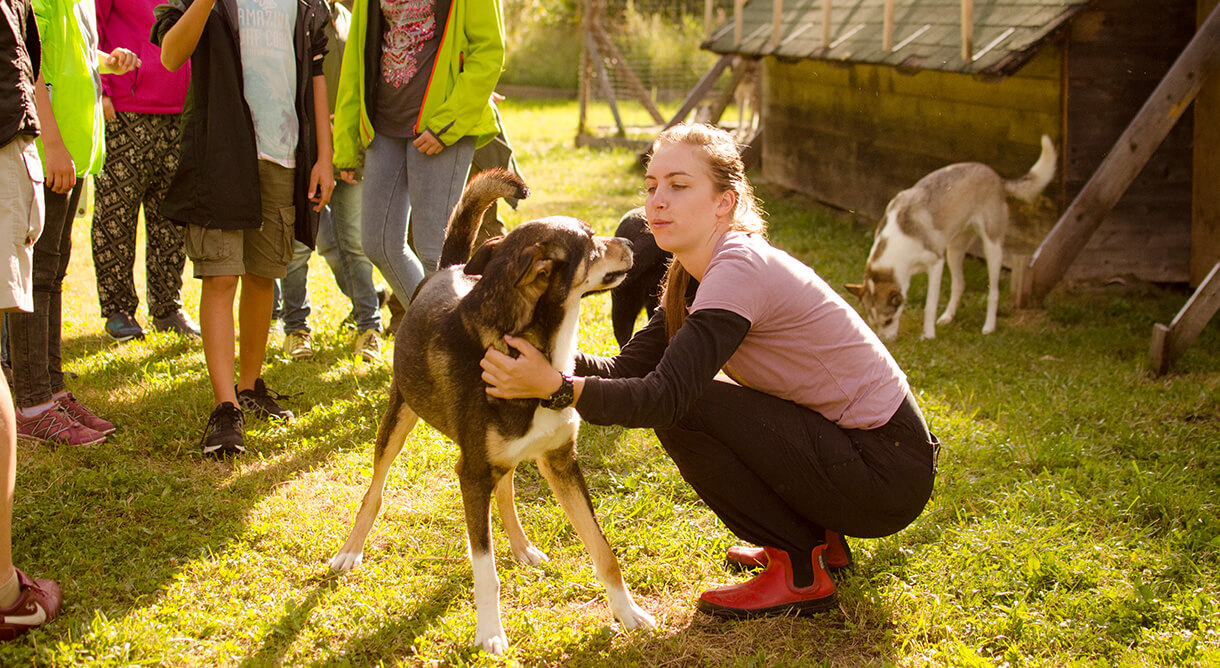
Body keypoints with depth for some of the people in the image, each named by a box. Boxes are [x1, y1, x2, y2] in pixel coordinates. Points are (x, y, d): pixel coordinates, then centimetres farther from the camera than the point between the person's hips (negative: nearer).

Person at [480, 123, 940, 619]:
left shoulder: (740, 269, -21)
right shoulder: (695, 277, 8)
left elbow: (666, 395, -28)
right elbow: (628, 368, 1)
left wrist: (556, 386, -33)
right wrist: (543, 354, -14)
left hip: (889, 471, -9)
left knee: (684, 408, -16)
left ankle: (799, 573, -5)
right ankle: (817, 537, 21)